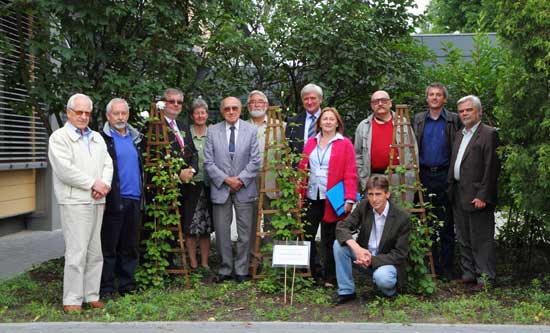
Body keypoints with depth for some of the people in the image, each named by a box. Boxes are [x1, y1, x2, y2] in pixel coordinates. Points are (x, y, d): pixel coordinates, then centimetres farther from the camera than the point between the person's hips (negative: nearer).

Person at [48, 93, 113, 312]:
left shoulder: (97, 138, 20)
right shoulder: (59, 137, 0)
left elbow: (108, 164, 13)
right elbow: (64, 169, -12)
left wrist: (104, 184, -7)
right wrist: (93, 183, -11)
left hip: (97, 202, 6)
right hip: (74, 202, -6)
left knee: (95, 252, 8)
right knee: (76, 252, -8)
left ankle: (92, 295, 16)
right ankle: (72, 300, -1)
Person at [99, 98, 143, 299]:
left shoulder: (135, 137, 17)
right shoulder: (102, 139, -4)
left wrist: (143, 194, 16)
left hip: (134, 200, 6)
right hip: (114, 200, -6)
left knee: (130, 247, 12)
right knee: (109, 247, 1)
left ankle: (127, 286, 20)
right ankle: (106, 288, 9)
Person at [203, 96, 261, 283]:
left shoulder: (251, 130, 2)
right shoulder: (213, 131, 3)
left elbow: (255, 160, -2)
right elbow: (208, 162, 0)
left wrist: (240, 179, -11)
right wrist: (226, 179, -10)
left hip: (244, 188, 0)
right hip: (220, 188, 1)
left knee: (245, 232, 4)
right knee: (222, 232, 6)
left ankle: (241, 271, 16)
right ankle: (225, 269, 19)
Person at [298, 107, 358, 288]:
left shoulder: (345, 144, 0)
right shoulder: (311, 143, 12)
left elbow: (351, 173, -6)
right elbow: (302, 168, 12)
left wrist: (349, 198, -14)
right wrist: (299, 193, 4)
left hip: (332, 199, -3)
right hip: (311, 197, 3)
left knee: (329, 239, 4)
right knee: (307, 235, 4)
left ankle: (330, 278, 16)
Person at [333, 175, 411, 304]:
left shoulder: (402, 217, -18)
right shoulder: (364, 206, -7)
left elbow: (400, 253, -15)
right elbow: (342, 226, -12)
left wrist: (373, 260, -27)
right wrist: (357, 248, -31)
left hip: (386, 261, -4)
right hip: (364, 255, 4)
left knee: (382, 278, -37)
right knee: (339, 244, -20)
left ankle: (390, 287, 2)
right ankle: (346, 291, -9)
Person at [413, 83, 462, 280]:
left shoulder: (454, 120, 3)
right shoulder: (418, 120, 11)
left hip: (444, 176, -2)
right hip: (424, 176, 3)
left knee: (446, 225, 2)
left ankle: (446, 268, 10)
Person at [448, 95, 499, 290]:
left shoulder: (489, 134, -8)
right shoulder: (459, 135, 18)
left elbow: (491, 168, -14)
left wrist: (482, 196, -18)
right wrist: (451, 188, 11)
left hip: (477, 196, -8)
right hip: (459, 196, 8)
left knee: (481, 239, -2)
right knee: (464, 239, 14)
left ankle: (485, 278, 6)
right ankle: (469, 274, 24)